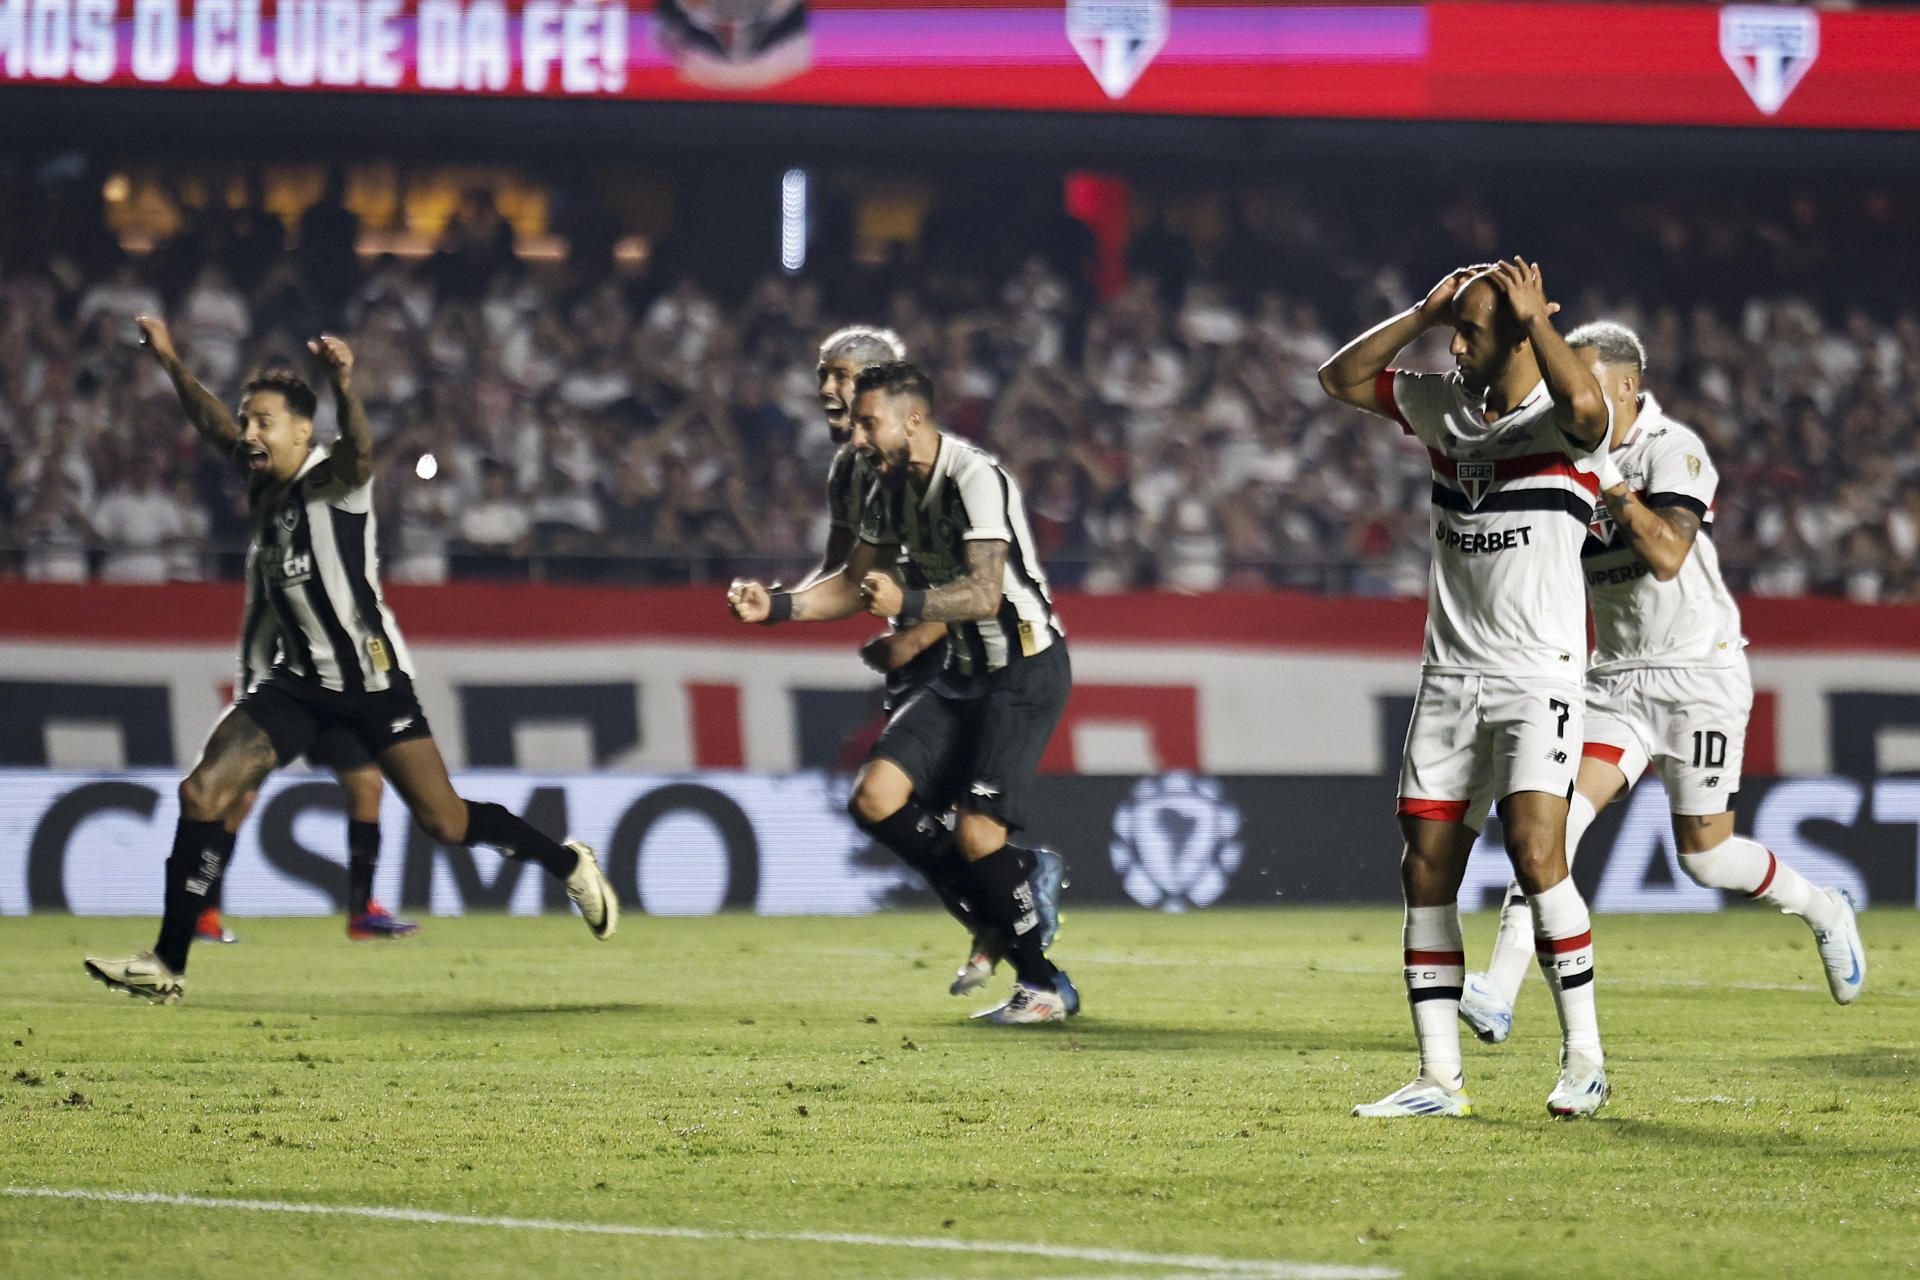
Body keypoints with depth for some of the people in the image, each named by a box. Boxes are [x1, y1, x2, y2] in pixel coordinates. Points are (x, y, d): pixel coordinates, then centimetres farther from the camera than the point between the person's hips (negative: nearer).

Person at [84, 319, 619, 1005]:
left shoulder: (335, 479, -15)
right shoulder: (266, 485, 6)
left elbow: (359, 450, -39)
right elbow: (212, 426, 21)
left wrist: (343, 387, -58)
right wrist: (170, 362, 18)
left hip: (372, 677, -7)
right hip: (298, 678, 7)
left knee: (444, 822, -6)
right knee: (203, 792, -9)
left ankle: (568, 862, 22)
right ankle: (168, 965, -5)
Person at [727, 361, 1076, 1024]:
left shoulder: (975, 479, -21)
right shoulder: (890, 488, 7)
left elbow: (984, 593, -31)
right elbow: (853, 584, 16)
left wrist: (907, 604, -47)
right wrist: (776, 606, 0)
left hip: (1026, 670, -9)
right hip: (963, 671, 9)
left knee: (974, 832, -15)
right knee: (874, 797, -7)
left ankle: (1043, 986, 1)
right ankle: (1016, 894, 6)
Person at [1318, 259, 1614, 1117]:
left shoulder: (1559, 423, -8)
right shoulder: (1446, 409, 11)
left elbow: (1583, 405, -32)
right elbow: (1341, 378, 19)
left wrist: (1534, 319, -18)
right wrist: (1424, 312, 7)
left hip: (1537, 675, -7)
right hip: (1451, 676, 7)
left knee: (1535, 854, -18)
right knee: (1427, 871, 2)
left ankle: (1585, 1056, -7)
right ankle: (1439, 1078, 6)